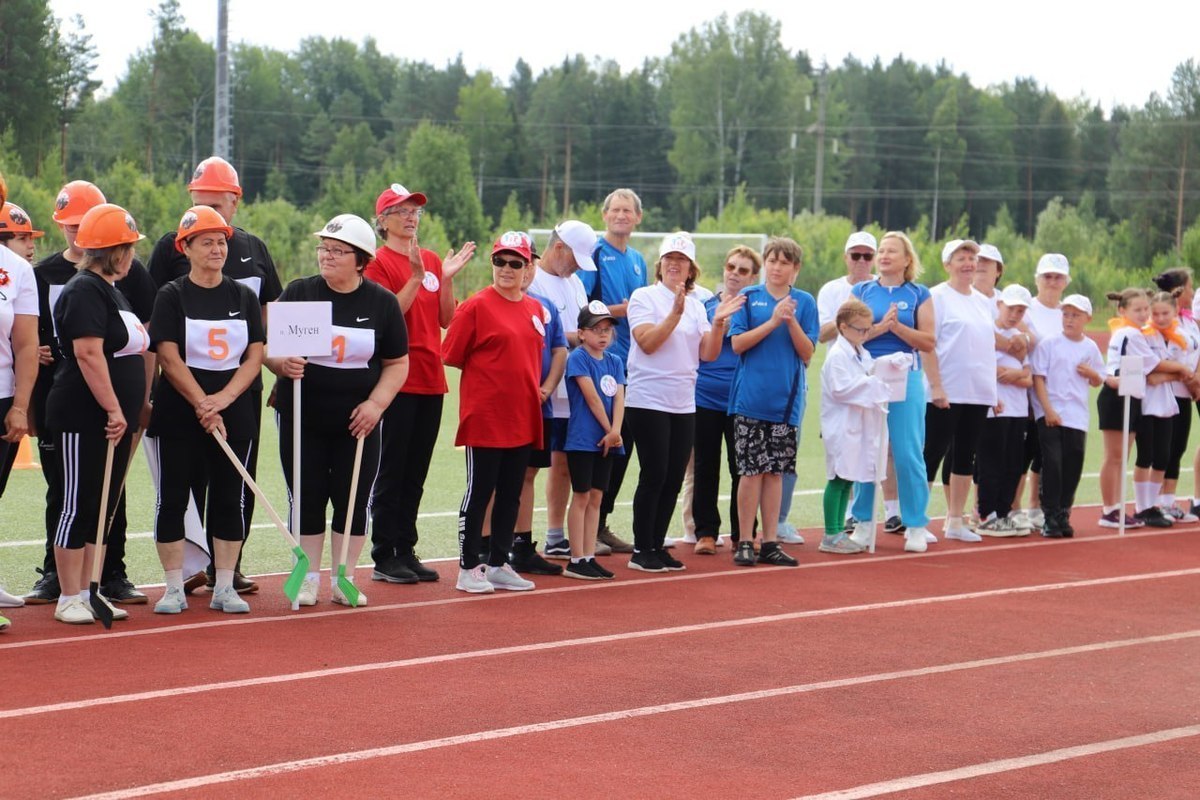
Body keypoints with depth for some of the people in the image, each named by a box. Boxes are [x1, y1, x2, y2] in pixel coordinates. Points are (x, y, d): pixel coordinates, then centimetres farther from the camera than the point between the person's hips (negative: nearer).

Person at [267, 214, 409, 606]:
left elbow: (398, 363, 4)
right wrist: (282, 364, -22)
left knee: (353, 500, 4)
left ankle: (343, 578, 17)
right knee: (307, 498, 4)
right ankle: (309, 577, 16)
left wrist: (376, 403, -9)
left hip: (357, 422, 0)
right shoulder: (299, 292, 0)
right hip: (302, 419, 0)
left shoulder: (382, 302, 0)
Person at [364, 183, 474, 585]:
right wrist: (416, 276, -22)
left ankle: (406, 550, 18)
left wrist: (448, 277, -3)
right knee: (391, 470, -3)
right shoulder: (379, 262, -6)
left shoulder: (433, 260, 13)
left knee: (416, 472, 11)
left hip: (431, 378, 7)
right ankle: (384, 557, 2)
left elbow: (446, 319, 9)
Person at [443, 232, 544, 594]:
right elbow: (451, 356, -8)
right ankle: (469, 568, 8)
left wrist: (534, 388, 10)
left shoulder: (535, 309, 10)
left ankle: (499, 564, 21)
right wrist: (486, 375, -4)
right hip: (485, 416, -6)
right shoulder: (476, 306, -9)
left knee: (511, 493, 12)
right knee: (479, 492, 0)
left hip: (523, 417, 6)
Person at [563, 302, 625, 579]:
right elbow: (592, 397, -13)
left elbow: (619, 398, 1)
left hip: (606, 441, 6)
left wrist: (615, 432, -14)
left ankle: (589, 557, 12)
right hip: (582, 439, -6)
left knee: (596, 498, 8)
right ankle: (576, 560, 1)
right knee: (581, 497, -3)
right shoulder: (578, 357, -8)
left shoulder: (615, 362, 11)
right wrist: (609, 431, -11)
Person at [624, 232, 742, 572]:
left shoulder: (696, 307, 13)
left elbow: (709, 354, 7)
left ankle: (657, 546, 15)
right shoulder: (644, 296, -3)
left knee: (674, 479, 6)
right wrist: (675, 314, -21)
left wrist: (719, 324, -8)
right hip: (648, 401, -6)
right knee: (654, 476, -6)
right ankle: (641, 550, 2)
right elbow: (648, 343, -15)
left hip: (684, 404, 6)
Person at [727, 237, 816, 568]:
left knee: (775, 471, 6)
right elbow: (737, 344, -6)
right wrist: (773, 321, -14)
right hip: (751, 398, -2)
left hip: (786, 400, 2)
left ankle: (770, 543, 12)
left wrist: (792, 322, -13)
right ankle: (744, 543, 5)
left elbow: (807, 353, 2)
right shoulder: (749, 297, 2)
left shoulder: (805, 302, 6)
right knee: (752, 470, -2)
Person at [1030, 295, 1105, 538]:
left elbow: (1097, 381, 18)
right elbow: (1038, 378, -6)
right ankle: (1050, 517, -1)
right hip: (1050, 414, -4)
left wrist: (1091, 373, -5)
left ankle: (1063, 515, 16)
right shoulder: (1049, 343, -3)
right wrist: (1048, 410, -14)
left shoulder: (1090, 348, 8)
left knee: (1073, 465, 4)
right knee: (1052, 463, -8)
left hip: (1077, 416, 4)